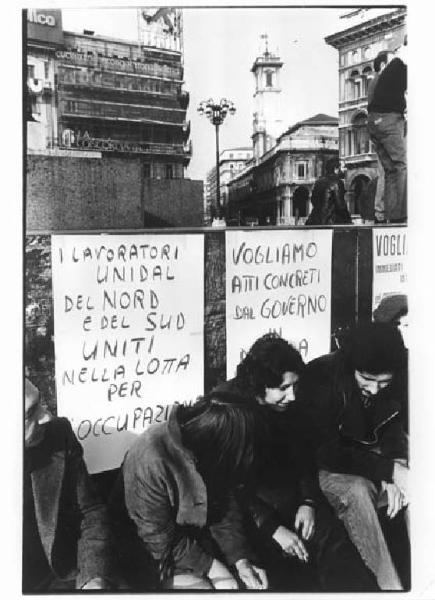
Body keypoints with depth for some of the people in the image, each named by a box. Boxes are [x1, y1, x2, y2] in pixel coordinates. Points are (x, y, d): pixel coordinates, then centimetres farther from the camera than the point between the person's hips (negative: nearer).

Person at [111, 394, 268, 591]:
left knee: (232, 583, -6)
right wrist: (207, 565, -20)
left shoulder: (208, 453, -14)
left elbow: (224, 505, -4)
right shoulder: (151, 460, -34)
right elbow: (158, 536, -26)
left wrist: (240, 560, -12)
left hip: (194, 534, 5)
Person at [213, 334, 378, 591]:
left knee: (332, 538, -15)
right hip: (238, 496, -4)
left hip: (287, 490, 5)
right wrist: (274, 528, -22)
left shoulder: (292, 404, -3)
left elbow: (305, 455, 10)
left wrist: (308, 501, -6)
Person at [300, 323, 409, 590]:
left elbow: (393, 430, 1)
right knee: (357, 491, -34)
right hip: (325, 466, -5)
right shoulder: (319, 377, -27)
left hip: (370, 459, 5)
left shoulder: (398, 382, -12)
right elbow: (325, 451, -27)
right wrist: (390, 470, -32)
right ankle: (391, 586, -24)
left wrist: (395, 467, -21)